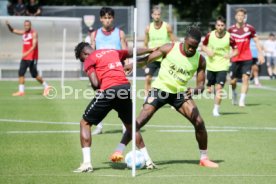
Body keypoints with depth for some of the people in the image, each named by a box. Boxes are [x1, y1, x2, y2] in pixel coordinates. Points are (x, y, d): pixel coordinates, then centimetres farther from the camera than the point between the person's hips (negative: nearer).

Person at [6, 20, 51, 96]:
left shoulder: (34, 33, -10)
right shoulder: (23, 32, 11)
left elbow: (34, 46, -20)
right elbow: (12, 30, 14)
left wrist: (27, 53, -33)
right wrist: (8, 24, -6)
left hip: (32, 58, -7)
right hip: (24, 57, 7)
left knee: (34, 74, -2)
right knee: (21, 73, -3)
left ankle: (46, 86, 14)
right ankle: (21, 91, -2)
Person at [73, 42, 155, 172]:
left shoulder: (89, 60, 6)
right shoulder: (114, 52, 23)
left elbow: (95, 83, -7)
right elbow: (134, 52, 35)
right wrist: (152, 50, 49)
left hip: (108, 90, -5)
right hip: (126, 88, 6)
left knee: (85, 123, 9)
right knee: (131, 126, 26)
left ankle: (86, 163, -2)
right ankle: (147, 160, 27)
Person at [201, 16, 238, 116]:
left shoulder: (229, 37, -10)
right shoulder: (210, 35, -6)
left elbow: (236, 50, 1)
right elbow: (203, 46, 10)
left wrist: (230, 55, -19)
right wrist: (207, 51, -11)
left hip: (222, 67, -3)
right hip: (211, 66, 3)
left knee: (219, 88, -16)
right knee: (209, 88, 11)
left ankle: (216, 109, -5)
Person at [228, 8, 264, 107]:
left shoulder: (249, 28, -2)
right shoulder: (231, 29, -2)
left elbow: (256, 41, 7)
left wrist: (260, 54, 1)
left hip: (247, 58, -1)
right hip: (235, 59, 1)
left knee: (245, 78, -12)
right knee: (233, 81, 3)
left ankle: (242, 100, -7)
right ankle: (234, 94, 35)